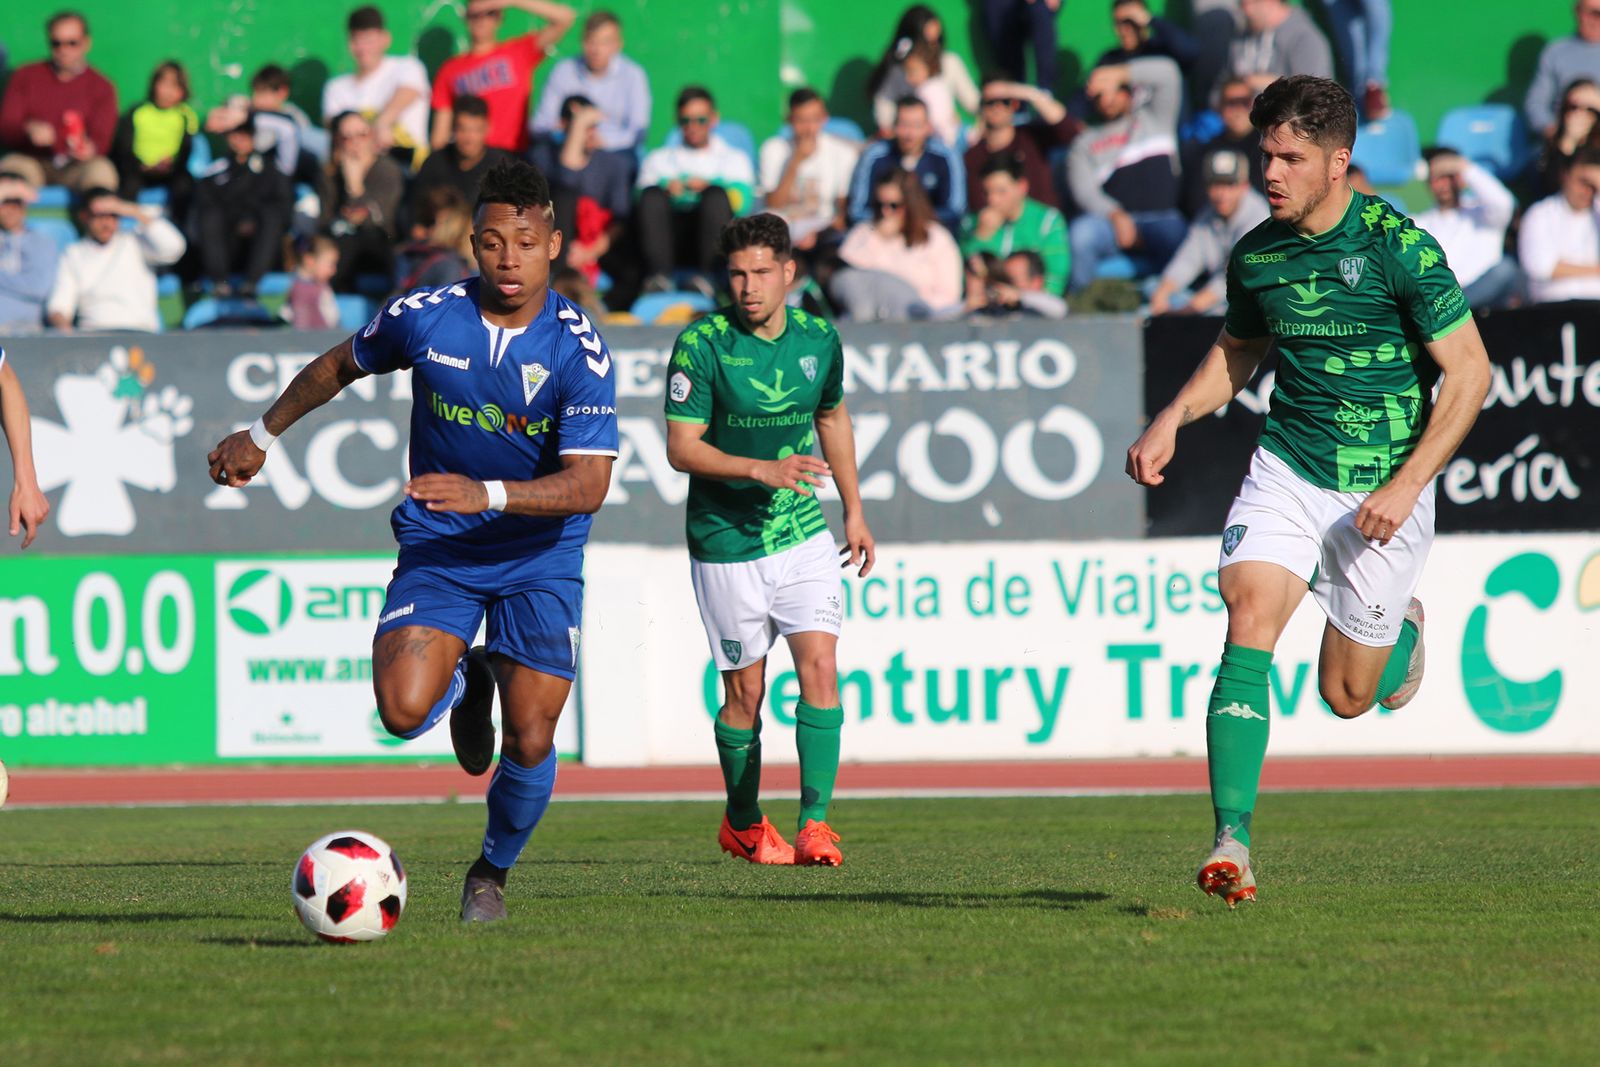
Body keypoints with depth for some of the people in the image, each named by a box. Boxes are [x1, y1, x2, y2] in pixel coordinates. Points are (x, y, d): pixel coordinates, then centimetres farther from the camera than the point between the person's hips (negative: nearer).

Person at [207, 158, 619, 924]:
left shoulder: (580, 350, -15)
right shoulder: (423, 318, -9)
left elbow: (587, 484, -21)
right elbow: (339, 366, 13)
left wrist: (488, 495, -35)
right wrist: (261, 435, 20)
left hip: (541, 558, -1)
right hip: (436, 546, 1)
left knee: (529, 743, -6)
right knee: (404, 711, -21)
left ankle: (493, 873, 24)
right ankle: (465, 682, 18)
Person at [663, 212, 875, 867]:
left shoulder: (819, 339, 1)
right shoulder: (701, 345, -13)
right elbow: (681, 447, -15)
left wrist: (854, 510, 19)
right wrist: (762, 470, -27)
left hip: (803, 534, 3)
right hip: (727, 543, -3)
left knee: (819, 665, -13)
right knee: (745, 691, 4)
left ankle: (815, 824, -14)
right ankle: (744, 826, 25)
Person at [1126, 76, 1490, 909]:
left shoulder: (1398, 246, -15)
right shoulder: (1255, 255, 0)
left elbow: (1469, 371, -11)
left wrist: (1406, 487, -18)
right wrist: (1173, 417, 3)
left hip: (1384, 491, -3)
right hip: (1287, 472, 3)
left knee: (1346, 696, 6)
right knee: (1247, 625, -22)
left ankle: (1402, 629, 43)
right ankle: (1232, 843, -25)